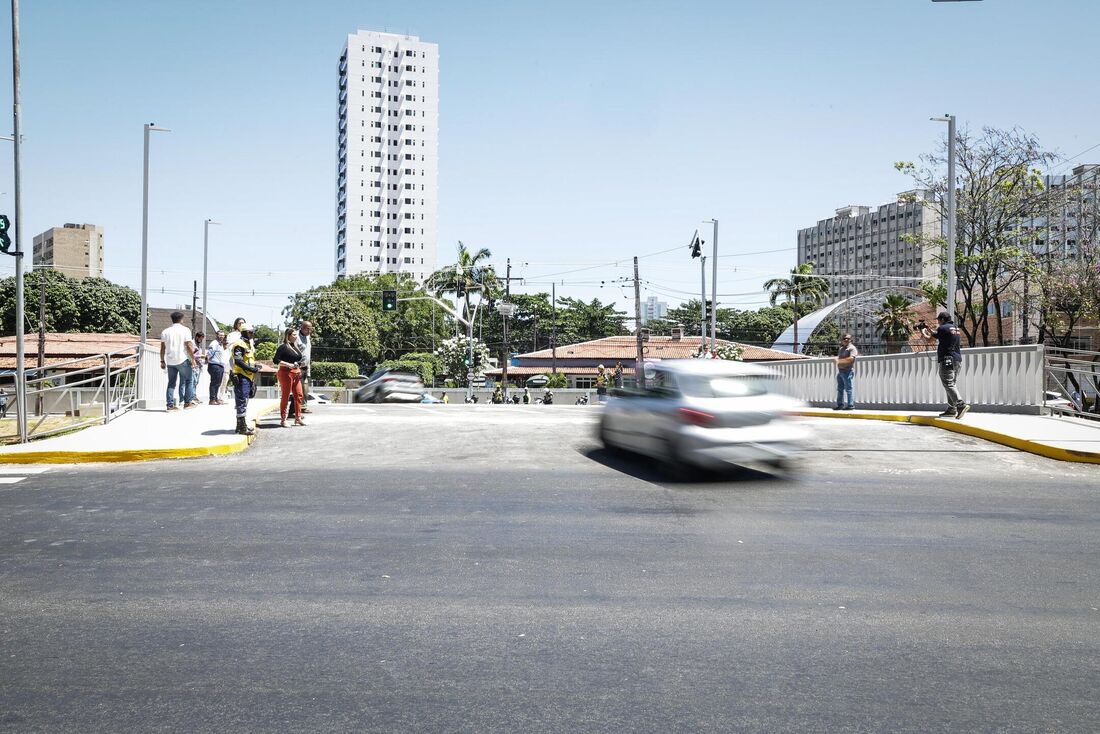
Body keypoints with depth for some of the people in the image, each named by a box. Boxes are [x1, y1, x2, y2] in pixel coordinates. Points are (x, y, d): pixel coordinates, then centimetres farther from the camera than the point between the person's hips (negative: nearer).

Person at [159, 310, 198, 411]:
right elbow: (189, 346, -9)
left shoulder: (165, 332, 9)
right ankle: (188, 402, 4)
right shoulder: (185, 330, -4)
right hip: (182, 360, -4)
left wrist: (162, 361, 15)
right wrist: (193, 359, -3)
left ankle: (170, 404, 2)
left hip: (170, 361, 4)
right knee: (188, 381, 7)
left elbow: (162, 348, 9)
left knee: (171, 383, 7)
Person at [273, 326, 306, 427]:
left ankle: (298, 418, 15)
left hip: (296, 373, 8)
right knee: (285, 396, -2)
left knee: (299, 395, 7)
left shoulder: (295, 347, 16)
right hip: (286, 373, -8)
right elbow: (276, 360, -14)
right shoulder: (283, 347, -8)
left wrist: (299, 366, 9)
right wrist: (289, 365, -20)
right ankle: (283, 420, 6)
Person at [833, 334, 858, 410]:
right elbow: (838, 357, 28)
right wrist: (835, 358, 5)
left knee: (848, 389, -8)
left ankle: (851, 405, -6)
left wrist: (840, 360, -18)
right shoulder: (841, 349, 21)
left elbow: (851, 358, -20)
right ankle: (840, 404, 18)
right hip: (840, 371, 9)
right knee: (840, 389, 12)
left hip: (848, 372, -9)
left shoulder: (852, 348, -6)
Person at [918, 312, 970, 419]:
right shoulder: (955, 328, 18)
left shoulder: (943, 328, -9)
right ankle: (951, 410, 11)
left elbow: (929, 338, -4)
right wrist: (928, 328, 36)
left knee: (949, 385, -11)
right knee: (951, 384, 11)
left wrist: (922, 331, 14)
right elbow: (937, 335, 28)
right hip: (957, 360, 9)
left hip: (947, 360, -9)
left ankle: (961, 405, -24)